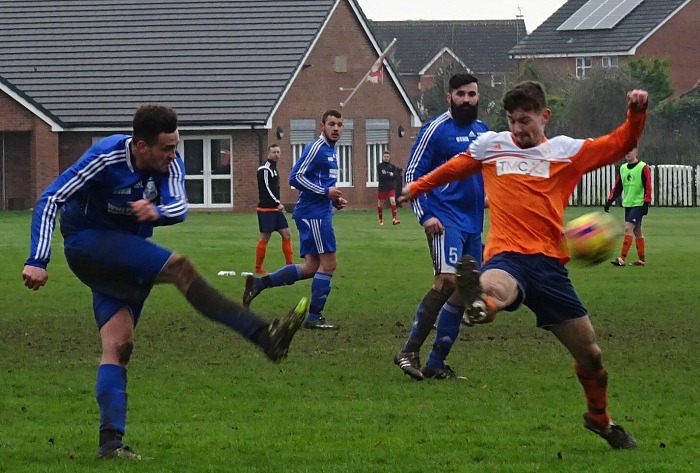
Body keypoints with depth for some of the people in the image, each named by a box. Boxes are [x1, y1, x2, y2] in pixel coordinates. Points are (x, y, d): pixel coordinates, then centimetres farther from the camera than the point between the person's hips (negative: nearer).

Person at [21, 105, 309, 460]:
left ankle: (110, 443, -11)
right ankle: (265, 336, -31)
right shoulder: (105, 158, -21)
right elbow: (49, 200, -20)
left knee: (118, 344, -7)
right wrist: (37, 261, -28)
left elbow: (179, 206, -21)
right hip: (87, 242, -7)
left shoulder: (169, 163, -5)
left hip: (127, 257, 7)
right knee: (179, 267, -25)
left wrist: (157, 211, -46)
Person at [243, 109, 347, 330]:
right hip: (313, 213, -10)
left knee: (311, 267, 8)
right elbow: (296, 177, -18)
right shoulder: (316, 148, -12)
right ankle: (314, 317, -3)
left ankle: (258, 283, 10)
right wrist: (325, 192, -19)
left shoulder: (331, 150, 18)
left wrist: (335, 200, 13)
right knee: (328, 264, -8)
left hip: (319, 214, 10)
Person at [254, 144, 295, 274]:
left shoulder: (273, 168, 17)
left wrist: (278, 204, 15)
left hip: (275, 209, 9)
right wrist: (277, 203, -20)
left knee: (286, 234, 5)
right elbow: (266, 188, -19)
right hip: (266, 209, -9)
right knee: (265, 237, -4)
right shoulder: (264, 169, -13)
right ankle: (258, 268, 4)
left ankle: (290, 265, 7)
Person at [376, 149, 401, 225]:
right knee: (380, 204, 6)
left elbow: (395, 176, -5)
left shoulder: (392, 166, 7)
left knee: (393, 201, -17)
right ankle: (381, 220, 23)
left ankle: (394, 219, -21)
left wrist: (386, 175, -12)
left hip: (391, 188, 1)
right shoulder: (379, 165, 2)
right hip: (382, 187, -1)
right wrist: (390, 175, -11)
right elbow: (380, 175, -11)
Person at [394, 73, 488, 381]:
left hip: (473, 224, 7)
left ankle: (436, 363, 12)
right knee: (447, 280, -24)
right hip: (445, 219, -7)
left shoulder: (482, 130, 16)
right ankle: (409, 352, -20)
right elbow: (412, 174, -7)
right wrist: (424, 215, -15)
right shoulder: (436, 129, -5)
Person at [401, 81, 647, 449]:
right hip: (506, 255, -1)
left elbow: (618, 146, 11)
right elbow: (453, 169, 34)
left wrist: (636, 114, -6)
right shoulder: (491, 145, 17)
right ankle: (481, 305, -80)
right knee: (495, 287, -43)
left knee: (590, 353, 7)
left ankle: (600, 419, 33)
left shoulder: (566, 151, 13)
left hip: (549, 262, 1)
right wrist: (416, 188, 43)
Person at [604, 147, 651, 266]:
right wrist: (609, 201, 6)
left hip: (638, 204, -7)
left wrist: (646, 204, -17)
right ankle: (642, 259, 15)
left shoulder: (643, 168, -8)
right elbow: (617, 187, 14)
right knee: (637, 230, 10)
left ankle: (622, 258, -20)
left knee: (628, 228, -15)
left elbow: (647, 187, -11)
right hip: (627, 204, 7)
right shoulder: (622, 169, 12)